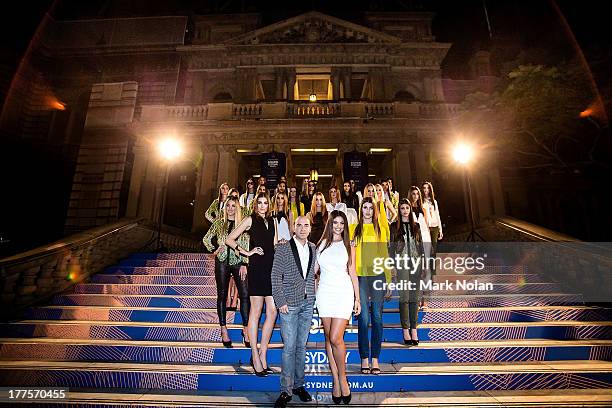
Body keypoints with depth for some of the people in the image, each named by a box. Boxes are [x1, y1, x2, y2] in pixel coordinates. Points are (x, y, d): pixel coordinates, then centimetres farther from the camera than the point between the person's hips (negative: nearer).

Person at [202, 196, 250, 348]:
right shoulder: (219, 223, 7)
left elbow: (246, 245, 1)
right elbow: (206, 239, 17)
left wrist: (244, 264, -5)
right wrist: (214, 250, 2)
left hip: (238, 262, -1)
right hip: (222, 262, 1)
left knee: (245, 294, -9)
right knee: (222, 295, 6)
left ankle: (246, 329, 1)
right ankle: (223, 329, 16)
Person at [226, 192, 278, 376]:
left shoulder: (272, 221, 16)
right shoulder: (250, 219, 2)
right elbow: (229, 239, 0)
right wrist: (247, 252, -3)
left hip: (272, 268, 5)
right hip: (257, 268, -5)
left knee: (272, 312, 3)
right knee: (256, 311, 0)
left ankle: (262, 354, 15)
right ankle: (255, 356, 10)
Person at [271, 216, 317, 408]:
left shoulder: (313, 249, 8)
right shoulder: (283, 248, -6)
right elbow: (276, 277, -7)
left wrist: (313, 297, 8)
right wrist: (280, 301, -11)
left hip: (307, 304, 4)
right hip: (289, 304, -4)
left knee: (301, 346, 13)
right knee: (289, 347, -2)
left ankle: (299, 385, 26)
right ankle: (286, 390, 10)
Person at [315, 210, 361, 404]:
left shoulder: (348, 246, 7)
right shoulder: (322, 244, 9)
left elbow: (352, 274, 8)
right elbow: (313, 270, 12)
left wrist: (357, 298, 6)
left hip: (343, 293, -2)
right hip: (324, 292, 2)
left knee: (336, 338, -11)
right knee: (328, 338, 6)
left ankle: (342, 377, 11)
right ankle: (335, 380, 19)